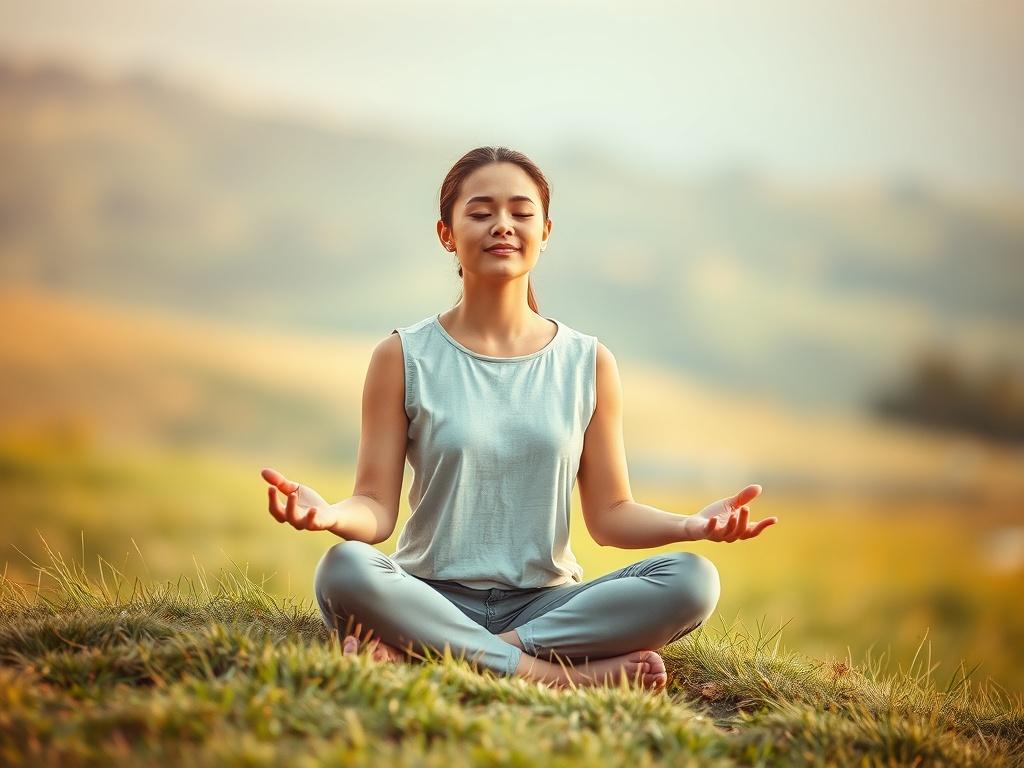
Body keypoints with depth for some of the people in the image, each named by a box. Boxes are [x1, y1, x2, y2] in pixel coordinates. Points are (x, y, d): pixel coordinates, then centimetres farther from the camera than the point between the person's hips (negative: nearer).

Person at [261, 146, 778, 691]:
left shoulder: (588, 364, 8)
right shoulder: (404, 358, 3)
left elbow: (610, 515, 8)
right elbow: (377, 507, -1)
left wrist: (691, 524, -11)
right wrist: (332, 515, -25)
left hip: (545, 602, 3)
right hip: (434, 598, -2)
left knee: (693, 580, -24)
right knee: (344, 570, -34)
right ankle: (567, 674, -29)